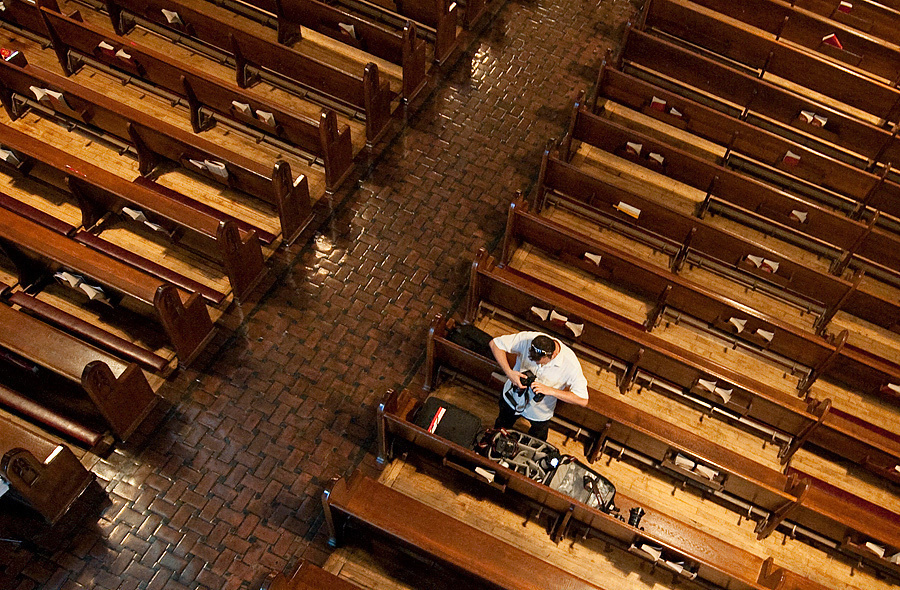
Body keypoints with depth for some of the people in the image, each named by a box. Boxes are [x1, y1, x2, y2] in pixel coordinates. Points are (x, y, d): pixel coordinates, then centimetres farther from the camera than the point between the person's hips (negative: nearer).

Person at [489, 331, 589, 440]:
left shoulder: (570, 364, -36)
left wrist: (550, 390, -42)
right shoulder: (527, 339, -34)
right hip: (511, 398, 1)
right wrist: (509, 372, -37)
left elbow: (583, 400, -34)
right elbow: (495, 344, -23)